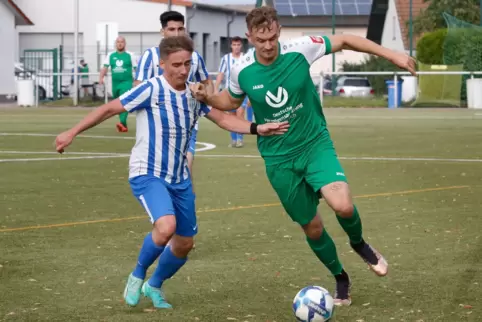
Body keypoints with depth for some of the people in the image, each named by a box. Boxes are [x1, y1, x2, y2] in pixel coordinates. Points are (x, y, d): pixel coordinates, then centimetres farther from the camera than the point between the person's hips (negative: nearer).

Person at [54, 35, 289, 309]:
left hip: (180, 178, 7)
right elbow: (109, 109, -11)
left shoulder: (194, 94, 2)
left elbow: (223, 118, 10)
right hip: (147, 174, -7)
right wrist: (72, 133, -12)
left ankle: (154, 286, 39)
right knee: (166, 227, -30)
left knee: (185, 243, 11)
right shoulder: (151, 90, -16)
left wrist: (258, 129, -4)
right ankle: (138, 276, -3)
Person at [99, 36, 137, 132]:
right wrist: (101, 78, -15)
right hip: (115, 83, 4)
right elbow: (105, 67, 1)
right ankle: (124, 126, 22)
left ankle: (122, 123, -35)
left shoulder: (130, 55, 1)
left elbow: (136, 69, 5)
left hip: (126, 82, -4)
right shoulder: (110, 55, 7)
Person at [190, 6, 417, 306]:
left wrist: (391, 55, -5)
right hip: (279, 160, 1)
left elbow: (344, 40, -1)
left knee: (343, 205, -25)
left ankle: (359, 243, 10)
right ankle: (341, 279, 34)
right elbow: (231, 101, 12)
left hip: (316, 145, -1)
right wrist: (206, 97, -9)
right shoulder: (242, 71, -10)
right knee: (312, 227, 7)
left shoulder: (300, 50, -15)